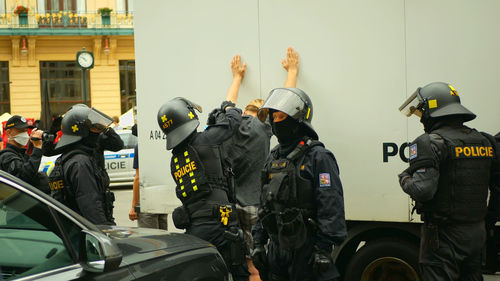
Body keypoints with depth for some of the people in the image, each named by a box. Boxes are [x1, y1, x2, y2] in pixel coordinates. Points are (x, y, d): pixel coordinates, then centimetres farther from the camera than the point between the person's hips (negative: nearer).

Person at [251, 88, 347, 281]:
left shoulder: (317, 156, -9)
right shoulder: (274, 158, 14)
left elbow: (331, 206, -15)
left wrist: (324, 250, -19)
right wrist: (258, 243, 13)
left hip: (307, 250, -7)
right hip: (277, 248, 7)